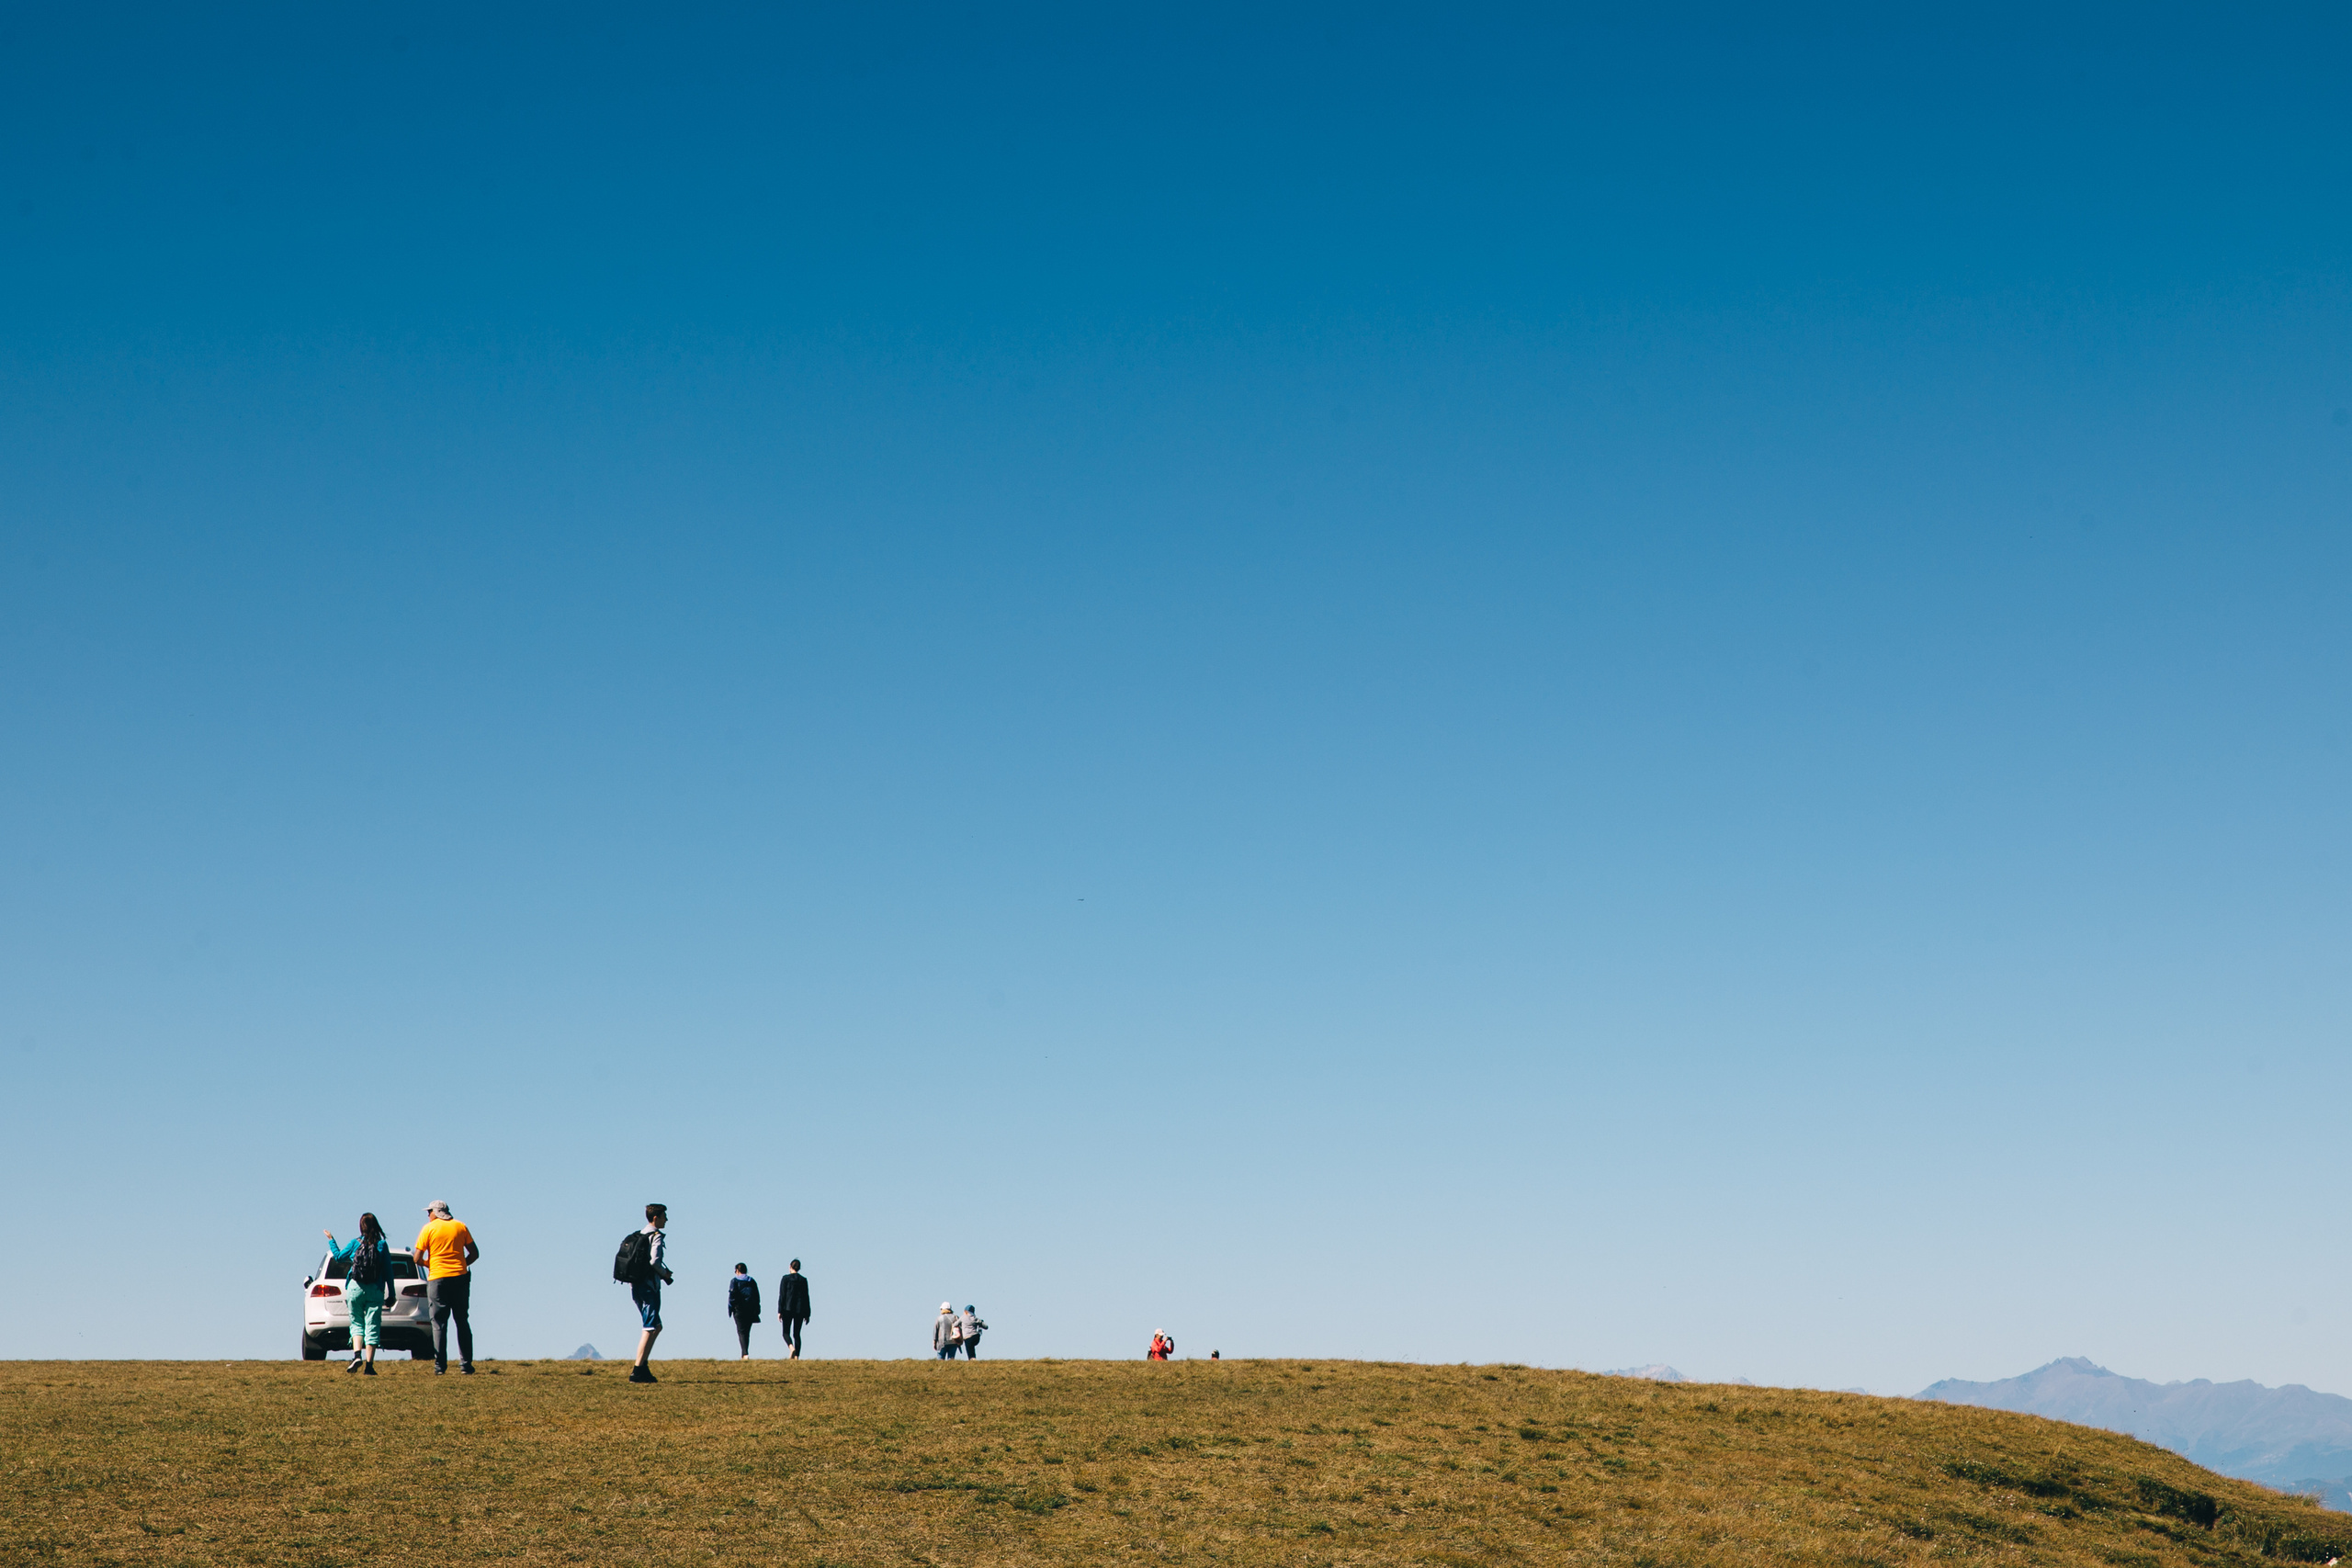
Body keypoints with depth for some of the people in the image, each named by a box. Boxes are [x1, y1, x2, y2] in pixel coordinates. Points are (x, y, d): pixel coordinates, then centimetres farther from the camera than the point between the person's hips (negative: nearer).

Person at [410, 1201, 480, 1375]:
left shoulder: (429, 1229, -1)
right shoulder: (460, 1227, 8)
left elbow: (418, 1258, -3)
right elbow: (474, 1253, 9)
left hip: (438, 1278, -3)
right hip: (460, 1278, 3)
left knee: (439, 1324, 1)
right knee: (462, 1321, 10)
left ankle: (440, 1366, -3)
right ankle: (465, 1364, 7)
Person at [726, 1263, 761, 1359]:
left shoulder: (734, 1281, -2)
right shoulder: (752, 1281, 10)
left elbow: (732, 1296, -10)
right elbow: (757, 1296, 9)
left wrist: (730, 1309, -4)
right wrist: (756, 1311, 12)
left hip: (739, 1309, -4)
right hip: (751, 1311, 4)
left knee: (741, 1332, -5)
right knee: (747, 1332, 13)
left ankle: (745, 1354, -21)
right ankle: (744, 1355, 16)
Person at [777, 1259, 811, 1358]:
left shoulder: (786, 1278, -3)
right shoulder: (803, 1280, 5)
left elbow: (782, 1295, -6)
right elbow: (806, 1297, 6)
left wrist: (779, 1311, -5)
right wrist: (807, 1314, 11)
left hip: (788, 1309, -3)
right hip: (800, 1309, 3)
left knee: (786, 1332, 5)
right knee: (797, 1334, 9)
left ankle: (791, 1347, -24)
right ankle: (796, 1356, 0)